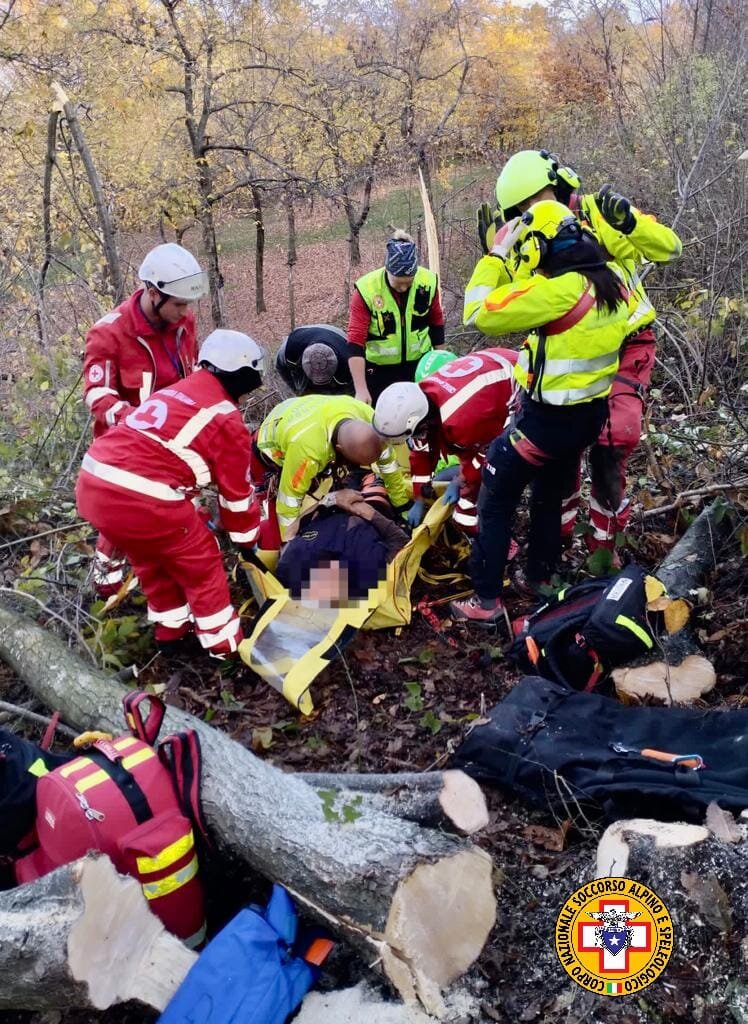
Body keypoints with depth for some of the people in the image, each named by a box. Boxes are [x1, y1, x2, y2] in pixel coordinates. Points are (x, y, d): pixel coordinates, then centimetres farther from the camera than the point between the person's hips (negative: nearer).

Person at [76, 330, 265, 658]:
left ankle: (171, 631, 43)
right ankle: (224, 643, 26)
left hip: (92, 485, 8)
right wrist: (247, 541, 24)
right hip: (142, 499, -8)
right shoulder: (227, 420, 1)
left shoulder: (171, 393, 23)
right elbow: (236, 494, 8)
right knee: (201, 564, 15)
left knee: (150, 557, 30)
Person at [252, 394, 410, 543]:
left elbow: (387, 460, -10)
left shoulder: (367, 417, -29)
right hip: (271, 453, -6)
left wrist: (402, 502, 0)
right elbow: (290, 499, -33)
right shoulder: (308, 449, -47)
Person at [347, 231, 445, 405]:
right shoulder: (366, 289, -23)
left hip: (419, 363, 3)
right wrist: (361, 389, -29)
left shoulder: (428, 281, -13)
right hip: (379, 368, -2)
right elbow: (355, 342, -22)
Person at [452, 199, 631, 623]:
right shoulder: (609, 281, 0)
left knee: (496, 503, 6)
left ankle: (486, 601, 11)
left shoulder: (559, 290, -25)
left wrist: (498, 252, -10)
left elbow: (482, 313, -20)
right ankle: (540, 581, 39)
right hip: (591, 413, 8)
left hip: (547, 418, -8)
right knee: (550, 497, 25)